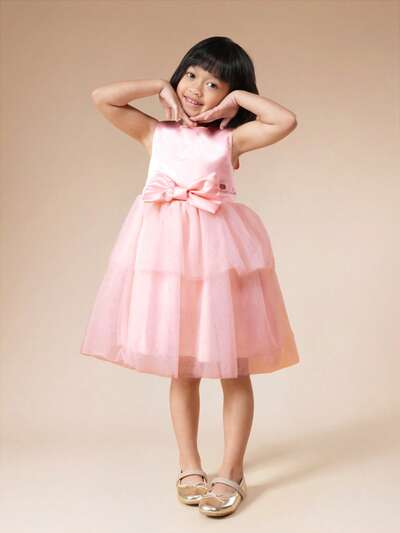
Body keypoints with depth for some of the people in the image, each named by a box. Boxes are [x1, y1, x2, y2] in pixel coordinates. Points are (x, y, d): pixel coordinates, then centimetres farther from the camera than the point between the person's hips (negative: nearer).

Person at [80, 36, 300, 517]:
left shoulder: (231, 138, 6)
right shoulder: (155, 133, 11)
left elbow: (286, 121, -7)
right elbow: (102, 97, 4)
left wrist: (239, 98, 1)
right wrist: (161, 88, 7)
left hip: (219, 252, -1)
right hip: (166, 252, 2)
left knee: (232, 368, 3)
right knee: (180, 369, 9)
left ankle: (231, 472, 17)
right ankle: (189, 466, 23)